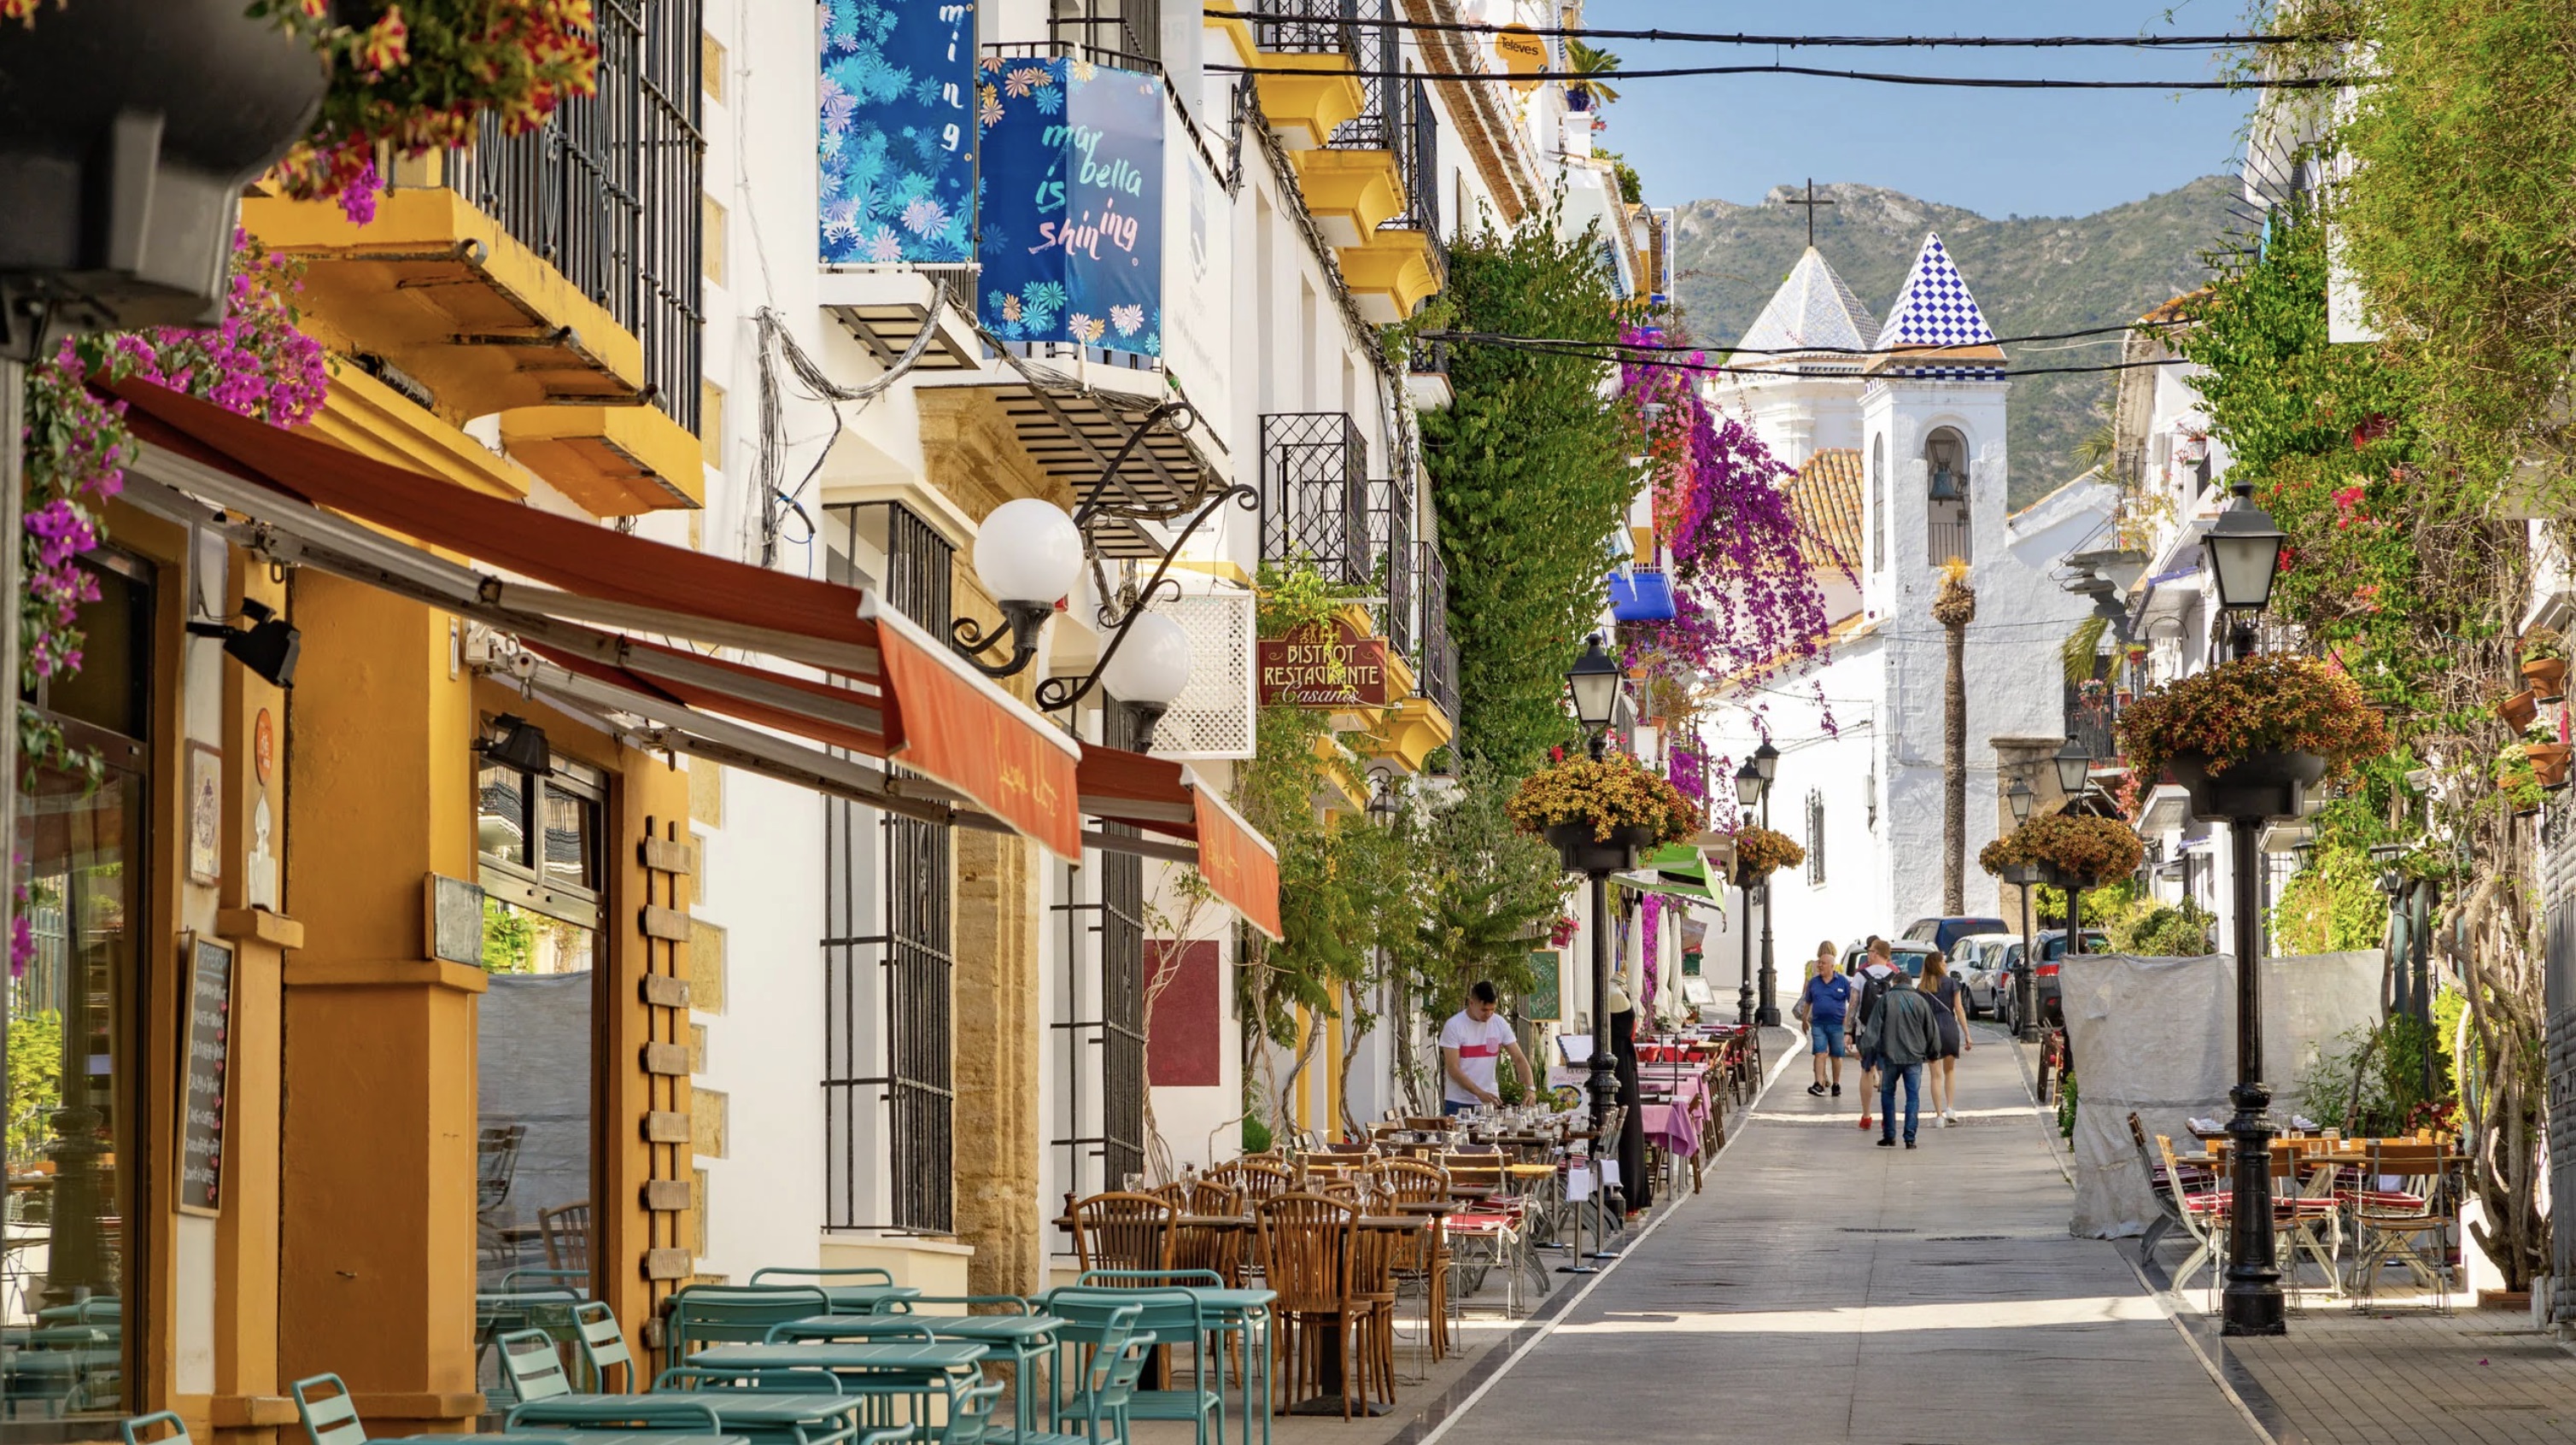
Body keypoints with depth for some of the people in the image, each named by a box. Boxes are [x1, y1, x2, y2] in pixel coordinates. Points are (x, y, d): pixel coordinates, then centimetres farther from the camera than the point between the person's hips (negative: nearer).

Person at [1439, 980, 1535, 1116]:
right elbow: (1453, 1069, -14)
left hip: (1489, 1101, 3)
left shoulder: (1500, 1024, 1)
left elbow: (1519, 1059, 0)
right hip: (1459, 1103, -3)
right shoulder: (1453, 1026, -11)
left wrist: (1530, 1088, -17)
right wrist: (1480, 1093, -25)